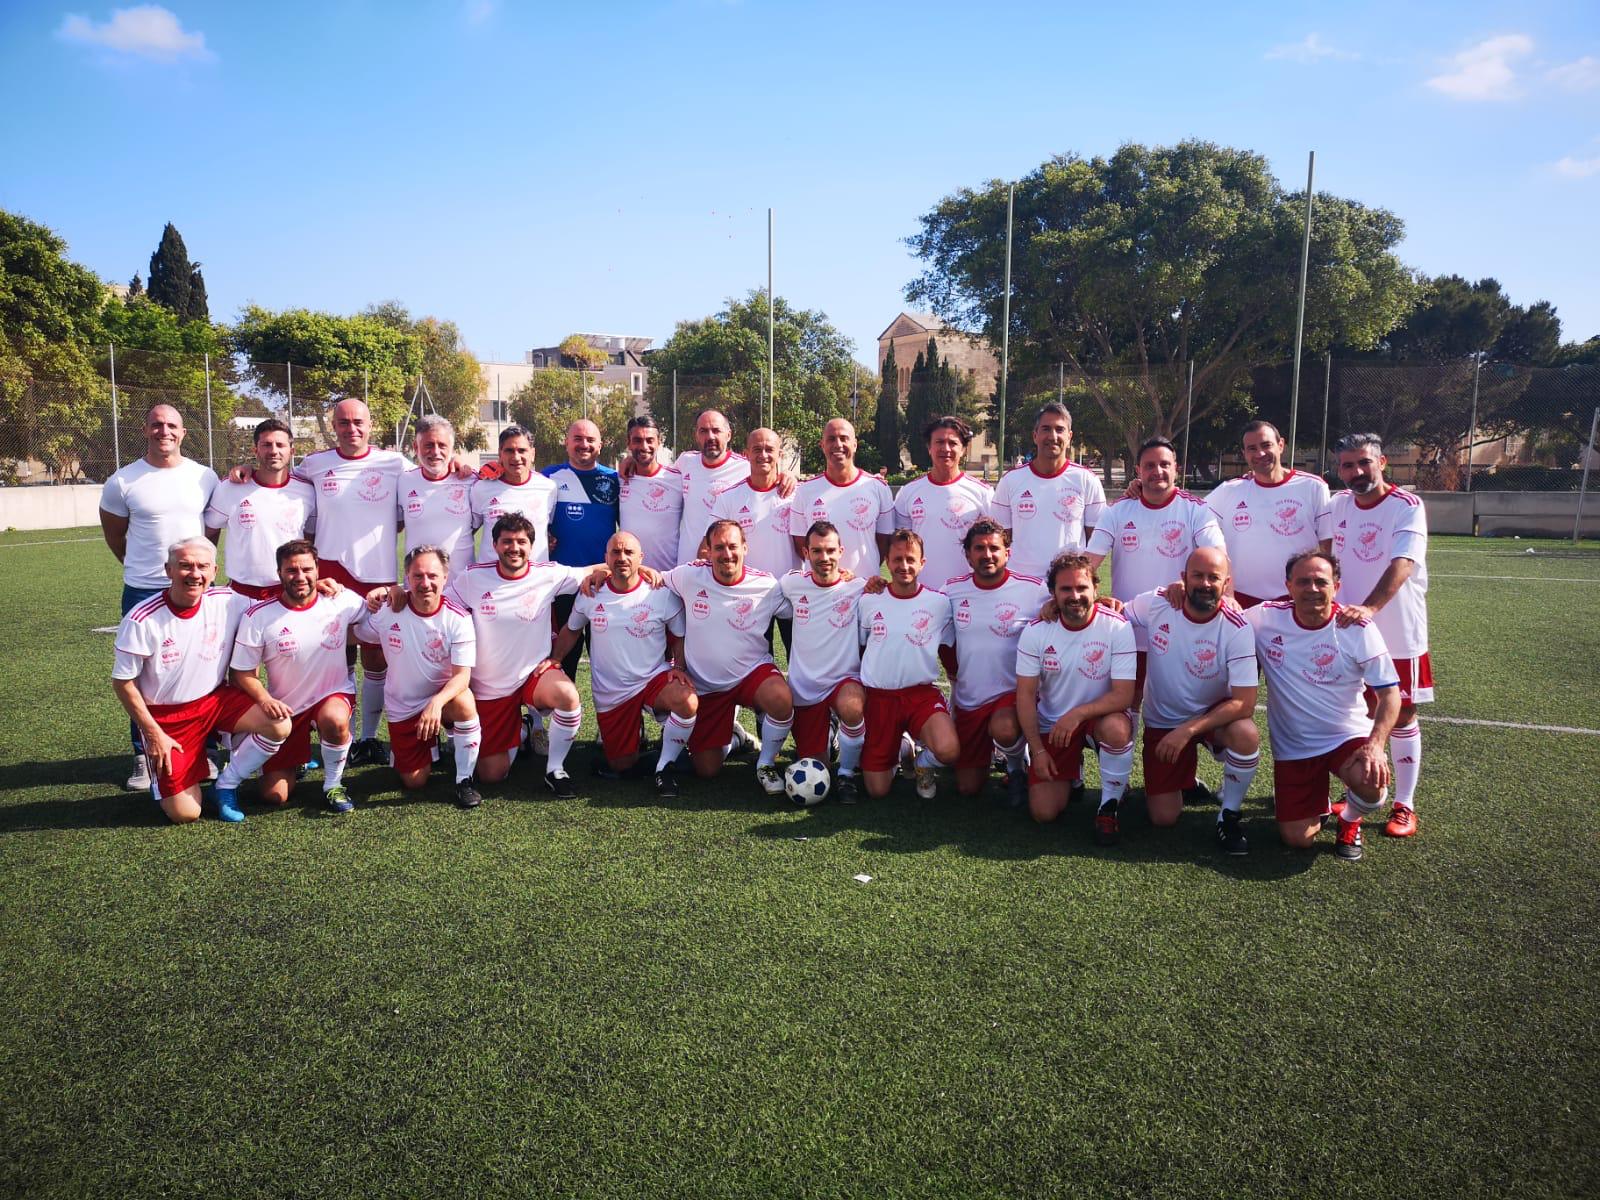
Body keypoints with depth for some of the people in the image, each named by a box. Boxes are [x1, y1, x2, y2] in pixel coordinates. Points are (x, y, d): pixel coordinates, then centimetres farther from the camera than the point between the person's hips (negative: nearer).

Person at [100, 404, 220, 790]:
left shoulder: (204, 477, 2)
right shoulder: (123, 482, -4)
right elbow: (114, 533, 9)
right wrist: (141, 566, 12)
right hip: (143, 593, -1)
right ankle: (144, 756, 16)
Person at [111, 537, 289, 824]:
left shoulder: (228, 602, -10)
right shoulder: (142, 619, -18)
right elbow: (123, 682, -9)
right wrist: (153, 733, -11)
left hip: (216, 700, 3)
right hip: (165, 715, -3)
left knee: (279, 726, -24)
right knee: (185, 814, -10)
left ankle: (226, 785, 1)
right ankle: (162, 773, 27)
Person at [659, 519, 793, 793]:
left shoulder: (766, 586, -12)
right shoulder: (688, 576, -10)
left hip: (752, 671, -1)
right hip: (704, 684, 2)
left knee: (781, 700, -37)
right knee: (706, 770, 3)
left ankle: (766, 764, -7)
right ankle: (729, 736, 41)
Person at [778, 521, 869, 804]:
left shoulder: (859, 588, -8)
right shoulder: (792, 584, -1)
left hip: (846, 680, -3)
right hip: (805, 687, 3)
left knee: (851, 706, -40)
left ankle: (846, 773, -12)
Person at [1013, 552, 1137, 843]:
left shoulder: (1117, 627, -17)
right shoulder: (1035, 631, -10)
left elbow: (1123, 695, -20)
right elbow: (1025, 694, -7)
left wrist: (1077, 714, -33)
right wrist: (1037, 750, -12)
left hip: (1101, 716, -2)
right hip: (1052, 724, 2)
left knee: (1117, 729, -39)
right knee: (1043, 812, -7)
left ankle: (1109, 806, -12)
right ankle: (1071, 770, 27)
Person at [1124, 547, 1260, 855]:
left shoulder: (1237, 629, -22)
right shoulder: (1154, 604, -17)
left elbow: (1244, 702, -25)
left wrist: (1188, 730, -33)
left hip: (1215, 714, -1)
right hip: (1162, 721, 1)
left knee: (1247, 736, -37)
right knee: (1163, 818, -2)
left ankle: (1230, 813, -8)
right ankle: (1183, 780, 36)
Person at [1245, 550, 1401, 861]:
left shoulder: (1358, 628, -13)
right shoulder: (1265, 619, -11)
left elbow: (1389, 692, -12)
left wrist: (1375, 745, -25)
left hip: (1348, 736, -1)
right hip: (1292, 747, 1)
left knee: (1373, 786, -35)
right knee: (1297, 839, -4)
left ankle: (1349, 820, 7)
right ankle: (1318, 805, 37)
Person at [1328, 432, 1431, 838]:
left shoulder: (1407, 507, -16)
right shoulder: (1338, 505, 2)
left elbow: (1402, 566, -30)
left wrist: (1369, 608, -44)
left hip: (1399, 636, -4)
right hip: (1346, 631, 5)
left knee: (1402, 716, 4)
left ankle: (1404, 805, 16)